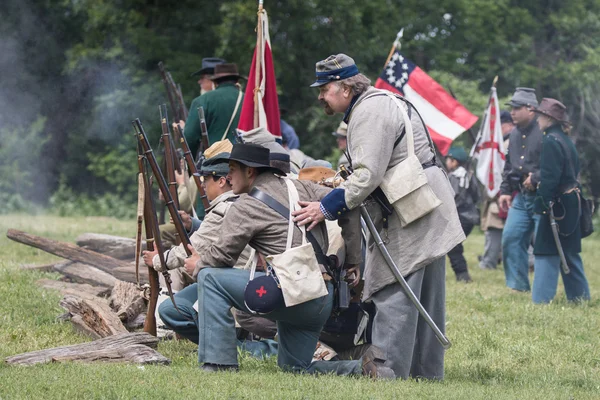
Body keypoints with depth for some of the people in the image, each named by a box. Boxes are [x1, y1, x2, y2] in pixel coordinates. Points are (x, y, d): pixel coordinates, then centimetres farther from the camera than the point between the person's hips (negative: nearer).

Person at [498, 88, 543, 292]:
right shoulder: (515, 134, 14)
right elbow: (508, 166, 24)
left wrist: (535, 178, -20)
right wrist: (505, 190, 17)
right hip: (521, 197, 8)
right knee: (511, 238, 3)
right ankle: (518, 286, 11)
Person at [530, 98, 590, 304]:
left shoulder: (551, 142, -15)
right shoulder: (566, 140, 15)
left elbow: (549, 178, -20)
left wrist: (541, 204, -19)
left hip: (558, 203, -10)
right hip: (572, 203, 10)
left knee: (547, 253, -9)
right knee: (570, 254, 16)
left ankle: (541, 300, -11)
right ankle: (580, 297, 22)